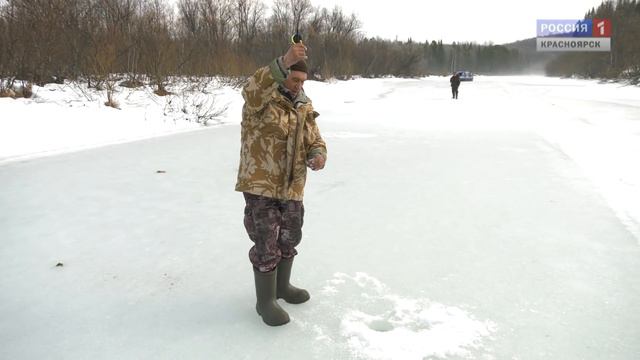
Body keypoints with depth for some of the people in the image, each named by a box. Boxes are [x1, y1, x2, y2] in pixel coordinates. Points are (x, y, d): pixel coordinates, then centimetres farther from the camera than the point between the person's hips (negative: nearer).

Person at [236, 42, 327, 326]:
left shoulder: (305, 108, 10)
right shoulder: (262, 100, -11)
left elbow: (315, 141, 12)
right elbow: (252, 89, -35)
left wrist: (318, 156, -12)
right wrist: (284, 62, -46)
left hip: (292, 188, 7)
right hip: (260, 186, -7)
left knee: (289, 239, 19)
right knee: (266, 245, -1)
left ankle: (282, 286, 40)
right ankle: (265, 301, 17)